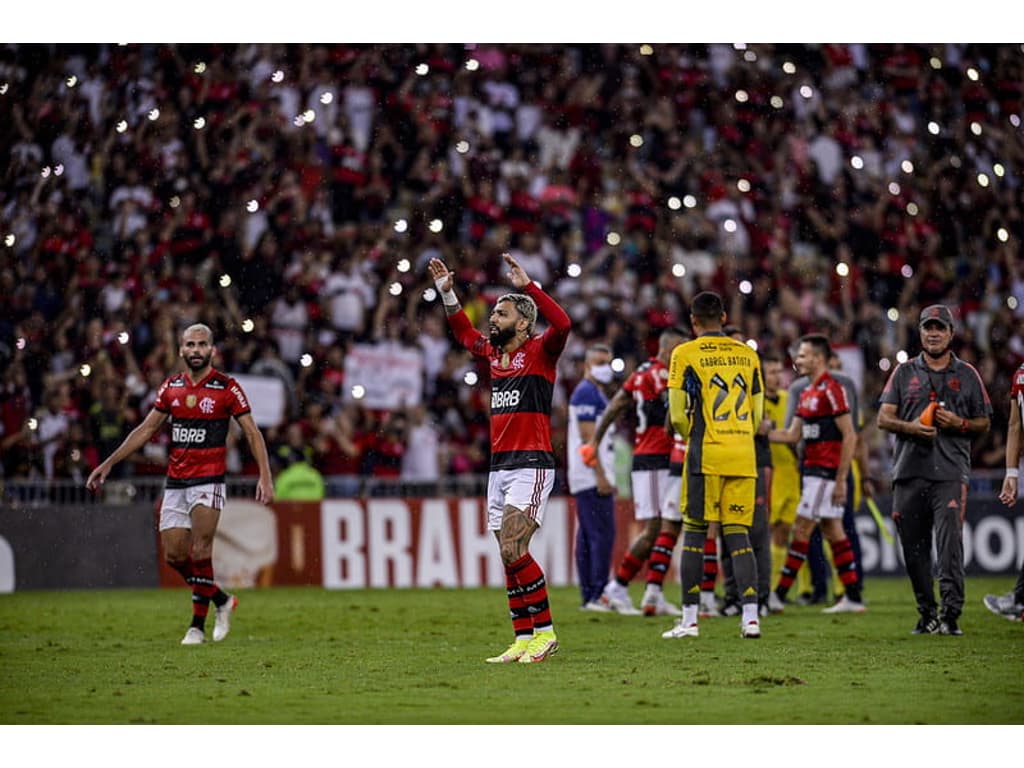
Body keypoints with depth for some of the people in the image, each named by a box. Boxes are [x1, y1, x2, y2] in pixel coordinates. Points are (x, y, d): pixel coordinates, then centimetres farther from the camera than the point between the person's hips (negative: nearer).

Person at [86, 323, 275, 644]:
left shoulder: (227, 388, -4)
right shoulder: (171, 386, 9)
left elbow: (252, 433, -2)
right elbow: (146, 429, 15)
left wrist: (265, 476, -13)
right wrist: (108, 464, 11)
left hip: (208, 481, -5)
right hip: (175, 482, 5)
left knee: (200, 552, -15)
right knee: (174, 555, 2)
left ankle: (198, 624, -5)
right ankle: (222, 600, 22)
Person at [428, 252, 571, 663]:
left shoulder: (540, 351, -5)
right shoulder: (493, 353, 15)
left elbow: (562, 324, -25)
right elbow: (463, 332, 34)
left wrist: (527, 286, -25)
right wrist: (447, 292, 27)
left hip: (531, 466, -8)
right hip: (499, 466, 8)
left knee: (512, 549, -17)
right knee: (509, 557, 5)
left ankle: (545, 631, -9)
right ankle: (523, 640, 8)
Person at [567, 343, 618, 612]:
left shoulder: (599, 394, 22)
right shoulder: (587, 393, -10)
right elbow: (588, 438, -17)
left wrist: (606, 476, 22)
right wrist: (601, 475, -20)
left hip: (590, 478, 11)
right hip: (592, 476, -11)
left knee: (588, 536, 9)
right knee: (603, 534, -13)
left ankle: (588, 596, 10)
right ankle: (596, 595, -16)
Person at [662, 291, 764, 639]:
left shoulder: (685, 354, -2)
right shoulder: (747, 354, 11)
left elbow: (678, 416, -4)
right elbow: (757, 414, 12)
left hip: (706, 456, -4)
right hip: (744, 457, 4)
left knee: (694, 533, 2)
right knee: (738, 534, 5)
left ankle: (690, 619, 2)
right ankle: (750, 615, -5)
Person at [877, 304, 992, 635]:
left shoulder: (967, 375, 11)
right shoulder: (904, 372, 14)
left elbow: (984, 423, 14)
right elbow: (884, 418, 8)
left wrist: (959, 423, -7)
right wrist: (911, 427, -11)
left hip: (951, 474, -2)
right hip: (909, 471, 2)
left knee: (950, 544, -15)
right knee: (913, 548, 5)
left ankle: (950, 615, -19)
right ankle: (927, 615, 17)